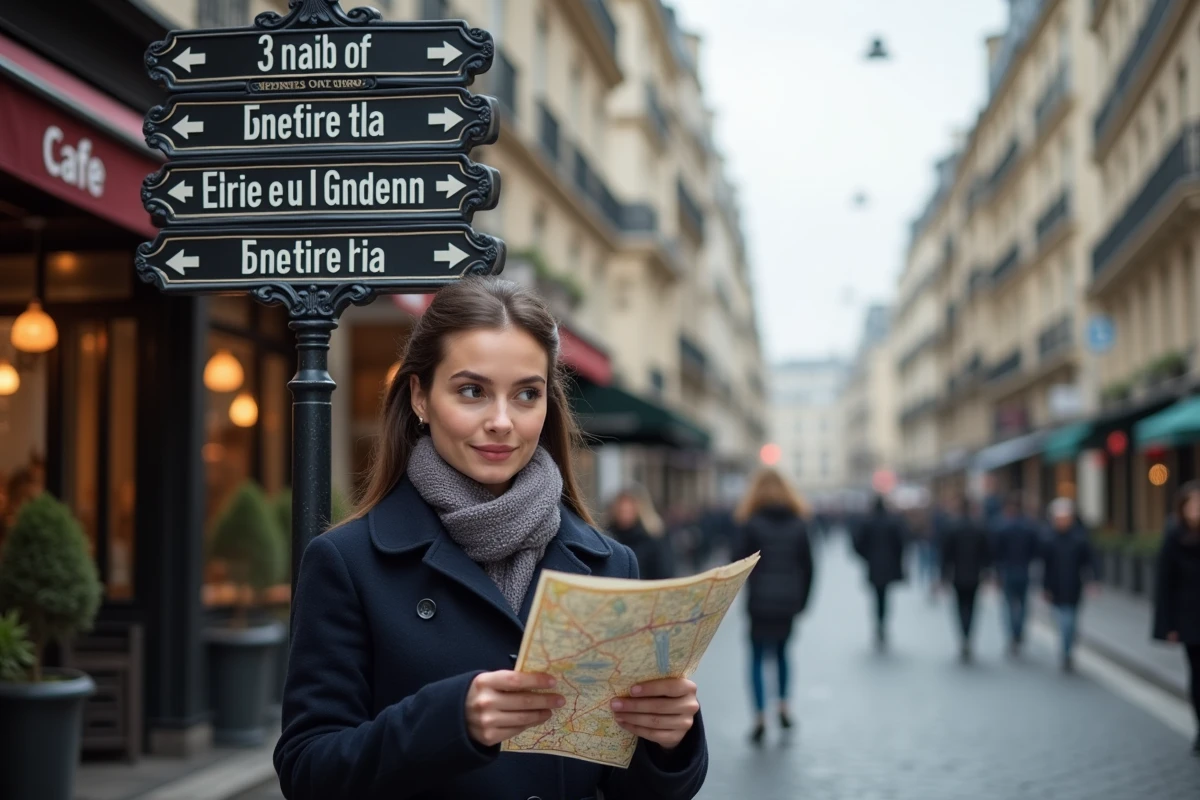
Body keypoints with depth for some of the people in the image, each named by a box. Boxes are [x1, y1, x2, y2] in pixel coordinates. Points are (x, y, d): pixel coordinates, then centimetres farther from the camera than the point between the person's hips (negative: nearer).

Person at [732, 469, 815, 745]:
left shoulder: (751, 524, -6)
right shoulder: (799, 523, 5)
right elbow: (808, 565, 6)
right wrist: (802, 599, 12)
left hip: (761, 601, -4)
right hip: (789, 601, 4)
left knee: (757, 658, 2)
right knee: (782, 651, 22)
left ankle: (761, 719, -6)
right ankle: (784, 709, 20)